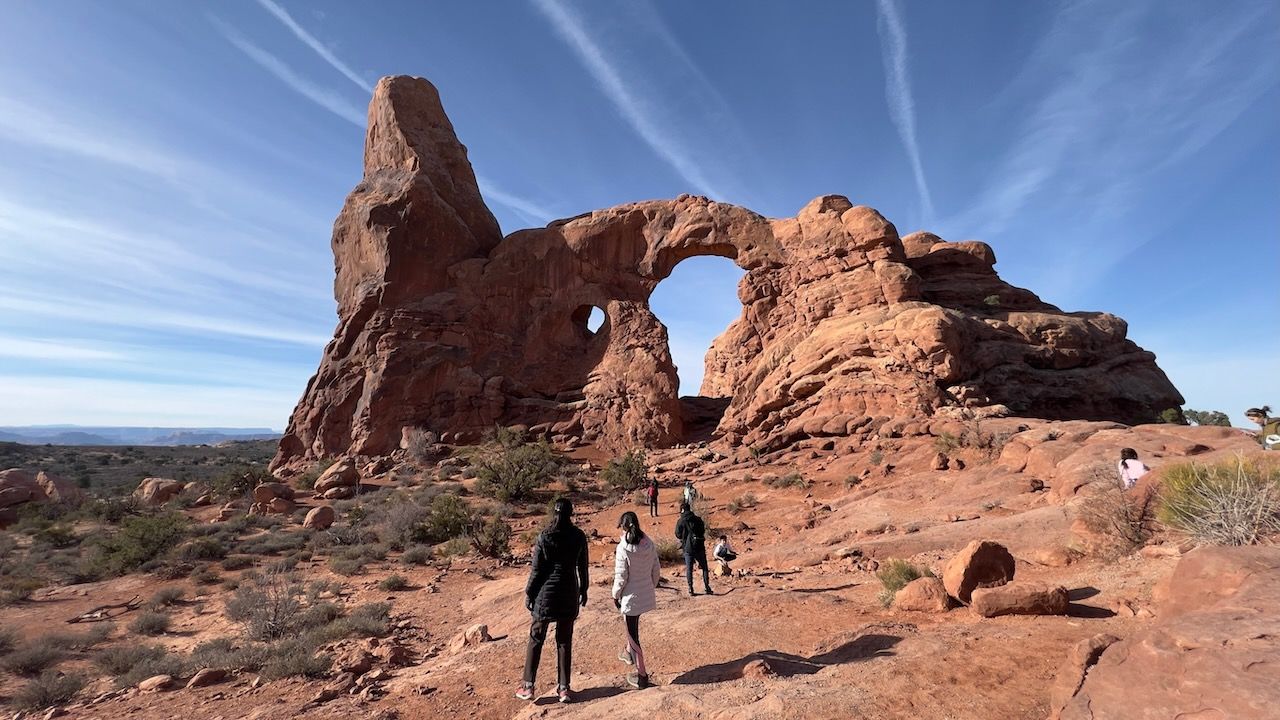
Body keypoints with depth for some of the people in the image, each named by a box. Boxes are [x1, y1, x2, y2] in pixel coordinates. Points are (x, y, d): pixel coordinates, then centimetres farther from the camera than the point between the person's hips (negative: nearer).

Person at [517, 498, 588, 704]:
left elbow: (536, 569, -8)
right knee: (565, 642, 13)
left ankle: (528, 686, 19)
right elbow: (582, 566, 4)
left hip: (545, 593, -2)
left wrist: (529, 593, 3)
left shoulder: (544, 537, -12)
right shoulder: (579, 536, -5)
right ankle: (564, 688, 18)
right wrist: (583, 590, 17)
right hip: (569, 593, 2)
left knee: (535, 640, 13)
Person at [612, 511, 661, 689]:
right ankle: (629, 652, 51)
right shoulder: (649, 544, -5)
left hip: (631, 596, -6)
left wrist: (616, 595, -1)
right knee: (633, 625, 33)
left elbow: (621, 576, -17)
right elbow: (656, 570, 4)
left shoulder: (623, 548, -21)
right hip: (646, 594, 6)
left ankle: (641, 676, 16)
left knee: (633, 634, 8)